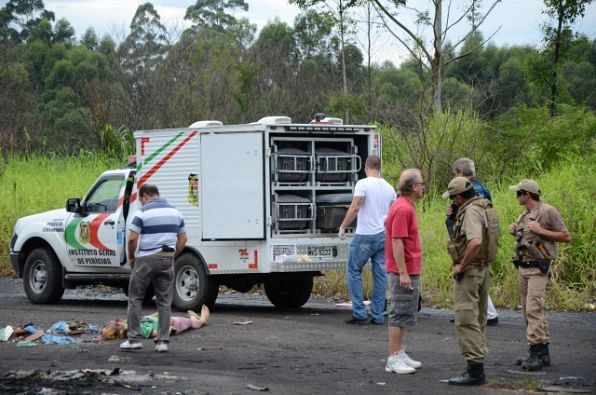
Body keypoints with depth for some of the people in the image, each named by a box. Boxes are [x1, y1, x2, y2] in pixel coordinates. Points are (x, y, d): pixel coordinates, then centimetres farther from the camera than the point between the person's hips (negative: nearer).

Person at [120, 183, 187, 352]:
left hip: (146, 260, -5)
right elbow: (183, 239, 12)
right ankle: (163, 341, 4)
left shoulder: (143, 213, -7)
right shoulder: (175, 212, 10)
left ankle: (134, 339, 4)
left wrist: (131, 258, 3)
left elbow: (132, 239, -12)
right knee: (164, 302, 8)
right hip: (167, 259, 5)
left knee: (135, 299, 7)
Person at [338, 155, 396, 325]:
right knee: (380, 274, 8)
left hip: (365, 236, -6)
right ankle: (377, 315, 8)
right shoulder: (389, 188, 10)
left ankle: (359, 313, -2)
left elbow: (354, 208, -16)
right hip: (384, 235, 6)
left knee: (354, 271, 5)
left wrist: (343, 226, -7)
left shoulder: (363, 184, -9)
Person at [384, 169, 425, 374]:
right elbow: (397, 242, -22)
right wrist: (403, 273, -23)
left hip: (409, 271, 10)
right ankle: (394, 359, -3)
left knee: (403, 314, 15)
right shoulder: (403, 209, -18)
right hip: (405, 272, -10)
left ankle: (399, 354, 22)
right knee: (400, 314, -6)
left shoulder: (406, 207, 14)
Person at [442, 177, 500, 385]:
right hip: (484, 269, 10)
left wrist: (461, 265, -21)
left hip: (469, 271, -10)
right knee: (478, 319, 16)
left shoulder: (471, 211, -18)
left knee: (466, 320, -8)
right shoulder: (487, 208, 12)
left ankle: (475, 370, -10)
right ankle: (478, 365, 22)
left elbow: (475, 242, -32)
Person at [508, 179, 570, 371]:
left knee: (534, 309, -17)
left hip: (538, 268, -9)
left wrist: (540, 231, -18)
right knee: (528, 311, 9)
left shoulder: (548, 211, -9)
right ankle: (542, 352, 14)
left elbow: (566, 237, -12)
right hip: (522, 267, 9)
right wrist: (515, 232, 8)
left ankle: (537, 352, -19)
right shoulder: (524, 215, 16)